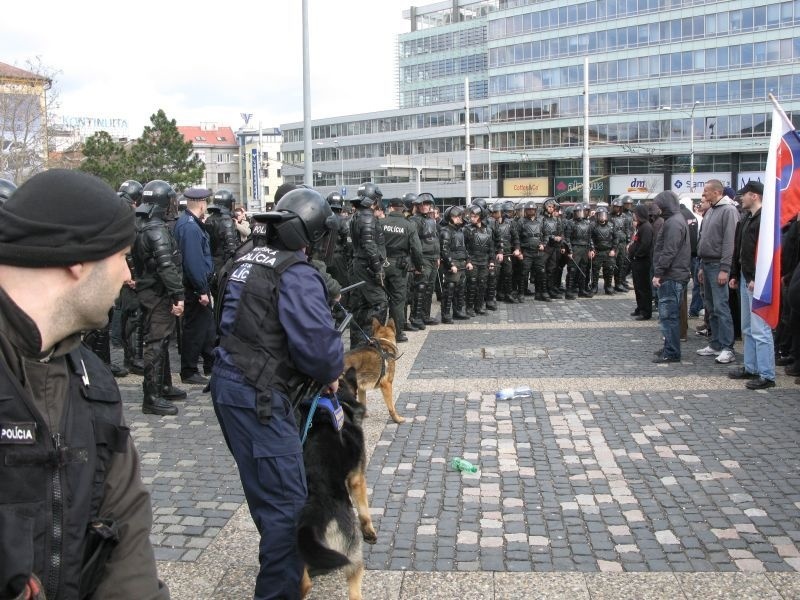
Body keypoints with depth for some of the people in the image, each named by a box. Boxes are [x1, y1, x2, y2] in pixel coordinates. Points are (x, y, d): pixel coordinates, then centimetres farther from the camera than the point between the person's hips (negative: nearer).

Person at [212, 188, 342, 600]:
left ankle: (283, 555, 44)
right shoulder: (295, 275, -17)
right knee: (286, 500, -1)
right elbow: (318, 342, -26)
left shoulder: (245, 257, 9)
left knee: (267, 488, 26)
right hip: (259, 396, -10)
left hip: (228, 381, 10)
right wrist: (330, 374, -4)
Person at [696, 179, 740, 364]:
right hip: (707, 264, 9)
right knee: (711, 307, 11)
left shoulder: (728, 210, -11)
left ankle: (727, 348, -8)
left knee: (720, 307, -10)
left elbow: (730, 241, -17)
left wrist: (724, 269, -20)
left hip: (718, 265, -9)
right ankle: (716, 344, 18)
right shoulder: (710, 211, 17)